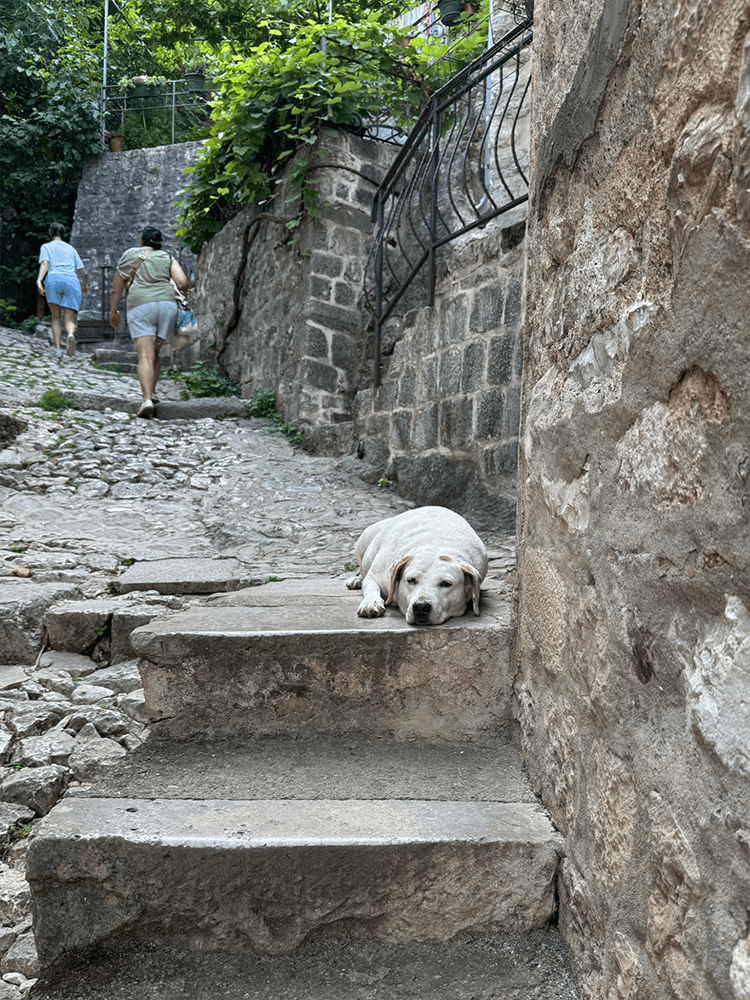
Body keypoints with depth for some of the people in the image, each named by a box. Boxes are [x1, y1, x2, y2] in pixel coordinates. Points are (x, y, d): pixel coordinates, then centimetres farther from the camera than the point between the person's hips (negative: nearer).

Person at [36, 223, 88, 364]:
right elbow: (83, 272, 27)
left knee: (56, 318, 10)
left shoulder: (46, 247, 19)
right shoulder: (71, 249, 28)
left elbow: (44, 263, -2)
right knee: (69, 321, -2)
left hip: (54, 279, -2)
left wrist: (39, 280, -17)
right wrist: (85, 286, 45)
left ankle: (58, 350, -7)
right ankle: (71, 335, -39)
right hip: (72, 282, 2)